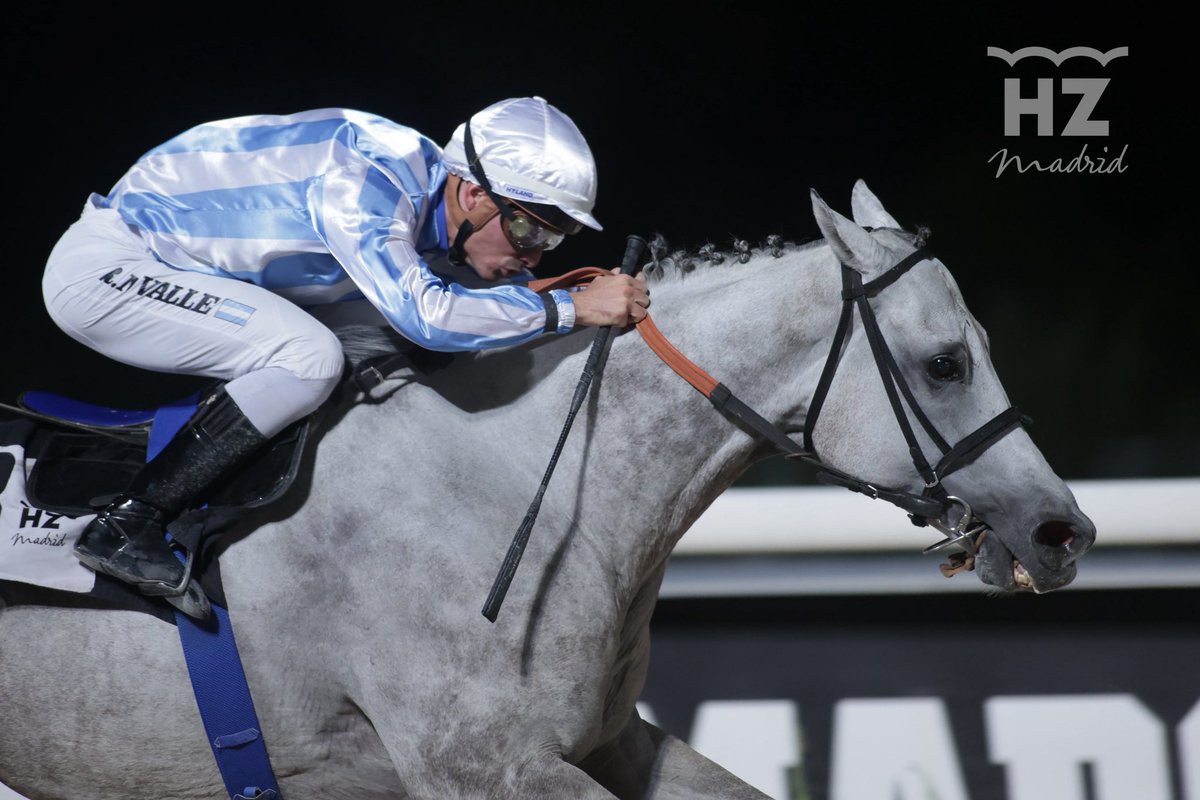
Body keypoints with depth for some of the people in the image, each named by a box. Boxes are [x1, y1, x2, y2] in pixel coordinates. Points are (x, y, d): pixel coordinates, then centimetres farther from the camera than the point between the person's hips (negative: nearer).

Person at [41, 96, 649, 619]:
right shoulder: (365, 180, -28)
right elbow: (424, 314, -40)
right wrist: (571, 308, -34)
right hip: (101, 266, -10)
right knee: (309, 358, -25)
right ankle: (127, 526, -22)